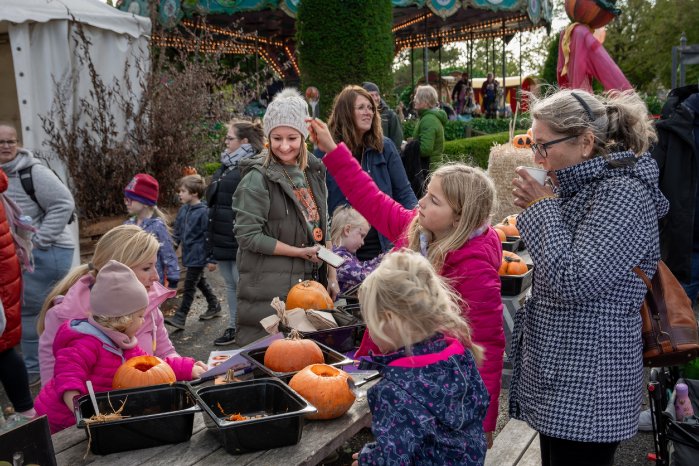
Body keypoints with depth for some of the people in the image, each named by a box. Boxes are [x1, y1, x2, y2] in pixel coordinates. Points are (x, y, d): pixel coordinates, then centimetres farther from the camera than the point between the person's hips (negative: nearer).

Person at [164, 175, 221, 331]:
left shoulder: (203, 212, -18)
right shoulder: (183, 210, 6)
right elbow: (177, 231, 16)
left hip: (198, 255, -8)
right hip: (189, 254, 8)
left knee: (189, 285, -3)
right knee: (200, 282, 20)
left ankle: (180, 318, 3)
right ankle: (215, 306, 36)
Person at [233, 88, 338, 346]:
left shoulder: (313, 172, 10)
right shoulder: (258, 178, -10)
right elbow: (248, 235, -15)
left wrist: (331, 276, 13)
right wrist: (299, 252, -14)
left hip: (310, 283, 6)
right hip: (268, 291, -6)